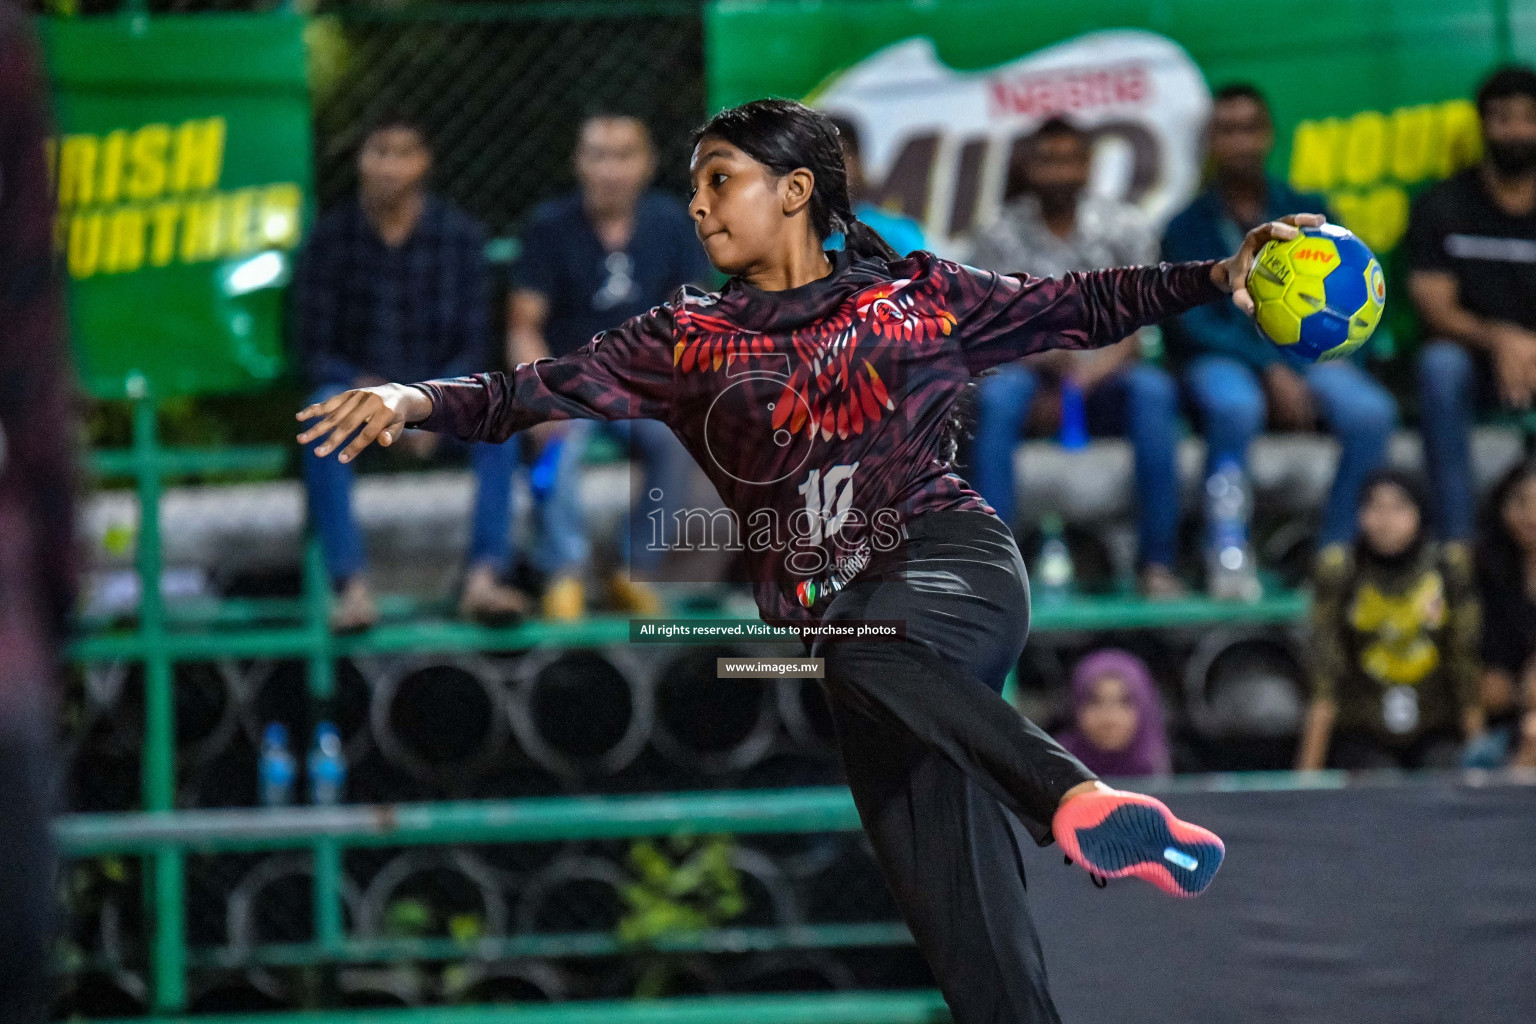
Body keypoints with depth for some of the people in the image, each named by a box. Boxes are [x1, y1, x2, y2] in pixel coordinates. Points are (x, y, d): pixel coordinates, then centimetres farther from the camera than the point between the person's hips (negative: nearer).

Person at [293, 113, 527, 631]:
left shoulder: (460, 235, 0)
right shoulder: (332, 236, -1)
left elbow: (472, 345, 1)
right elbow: (314, 347, -1)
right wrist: (367, 388, -19)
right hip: (358, 385, -1)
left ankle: (484, 578, -38)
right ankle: (353, 587, -42)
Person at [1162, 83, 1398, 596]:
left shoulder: (1307, 213, 15)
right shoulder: (1187, 227, 7)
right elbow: (1191, 323, -6)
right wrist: (1270, 371, -19)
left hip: (1307, 357, 3)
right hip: (1223, 360, -2)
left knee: (1371, 413, -30)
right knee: (1235, 407, -40)